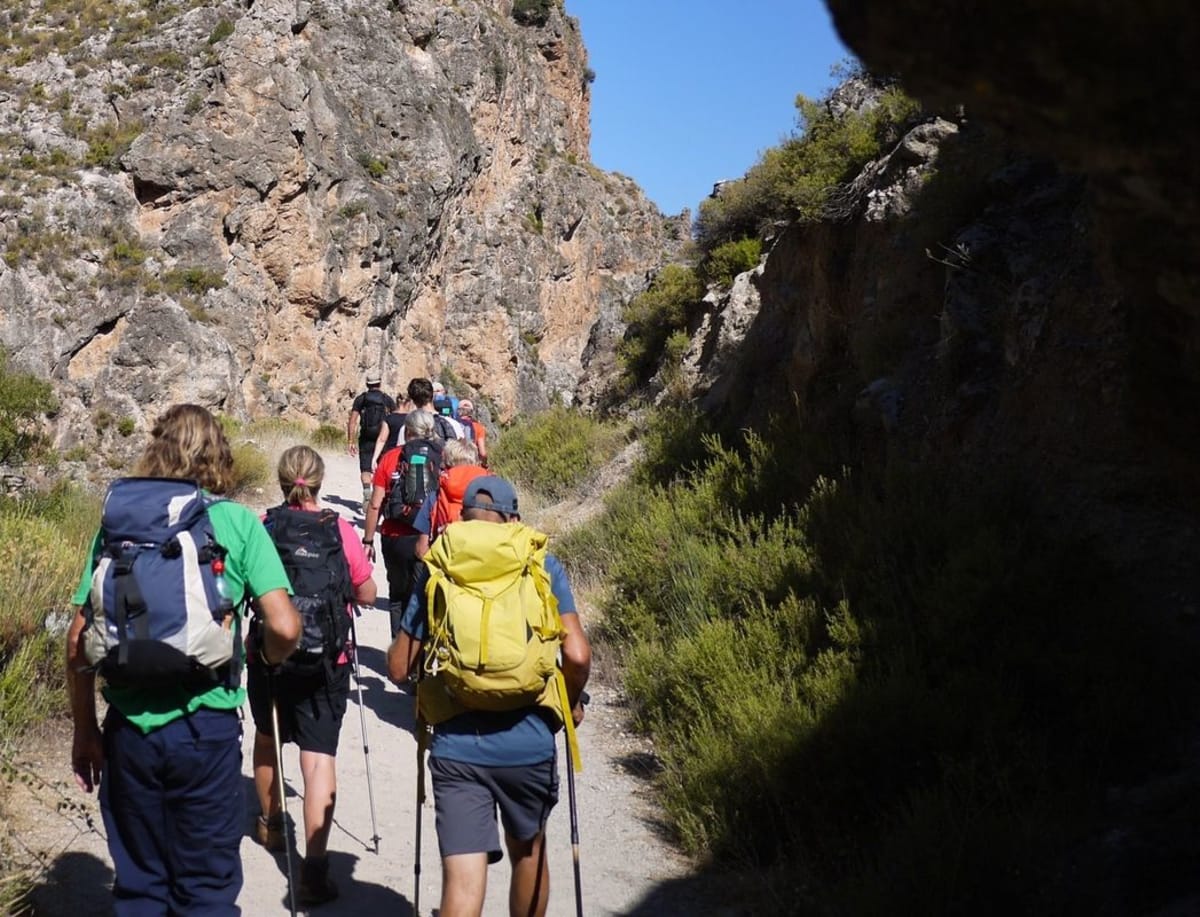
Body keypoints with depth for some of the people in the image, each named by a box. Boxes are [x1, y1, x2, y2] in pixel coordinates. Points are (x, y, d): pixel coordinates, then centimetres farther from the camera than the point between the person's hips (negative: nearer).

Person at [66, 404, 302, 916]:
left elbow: (79, 640, 1)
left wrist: (85, 730, 12)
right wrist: (270, 658, 9)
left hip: (129, 726, 2)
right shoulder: (237, 522, -5)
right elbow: (284, 627, -14)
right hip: (206, 726, -2)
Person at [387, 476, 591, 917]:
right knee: (528, 850, 25)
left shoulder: (438, 569, 2)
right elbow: (577, 655, -10)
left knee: (462, 877, -1)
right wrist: (570, 704, 9)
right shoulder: (541, 564, 0)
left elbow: (399, 668, 4)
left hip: (456, 745, 0)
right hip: (528, 742, 1)